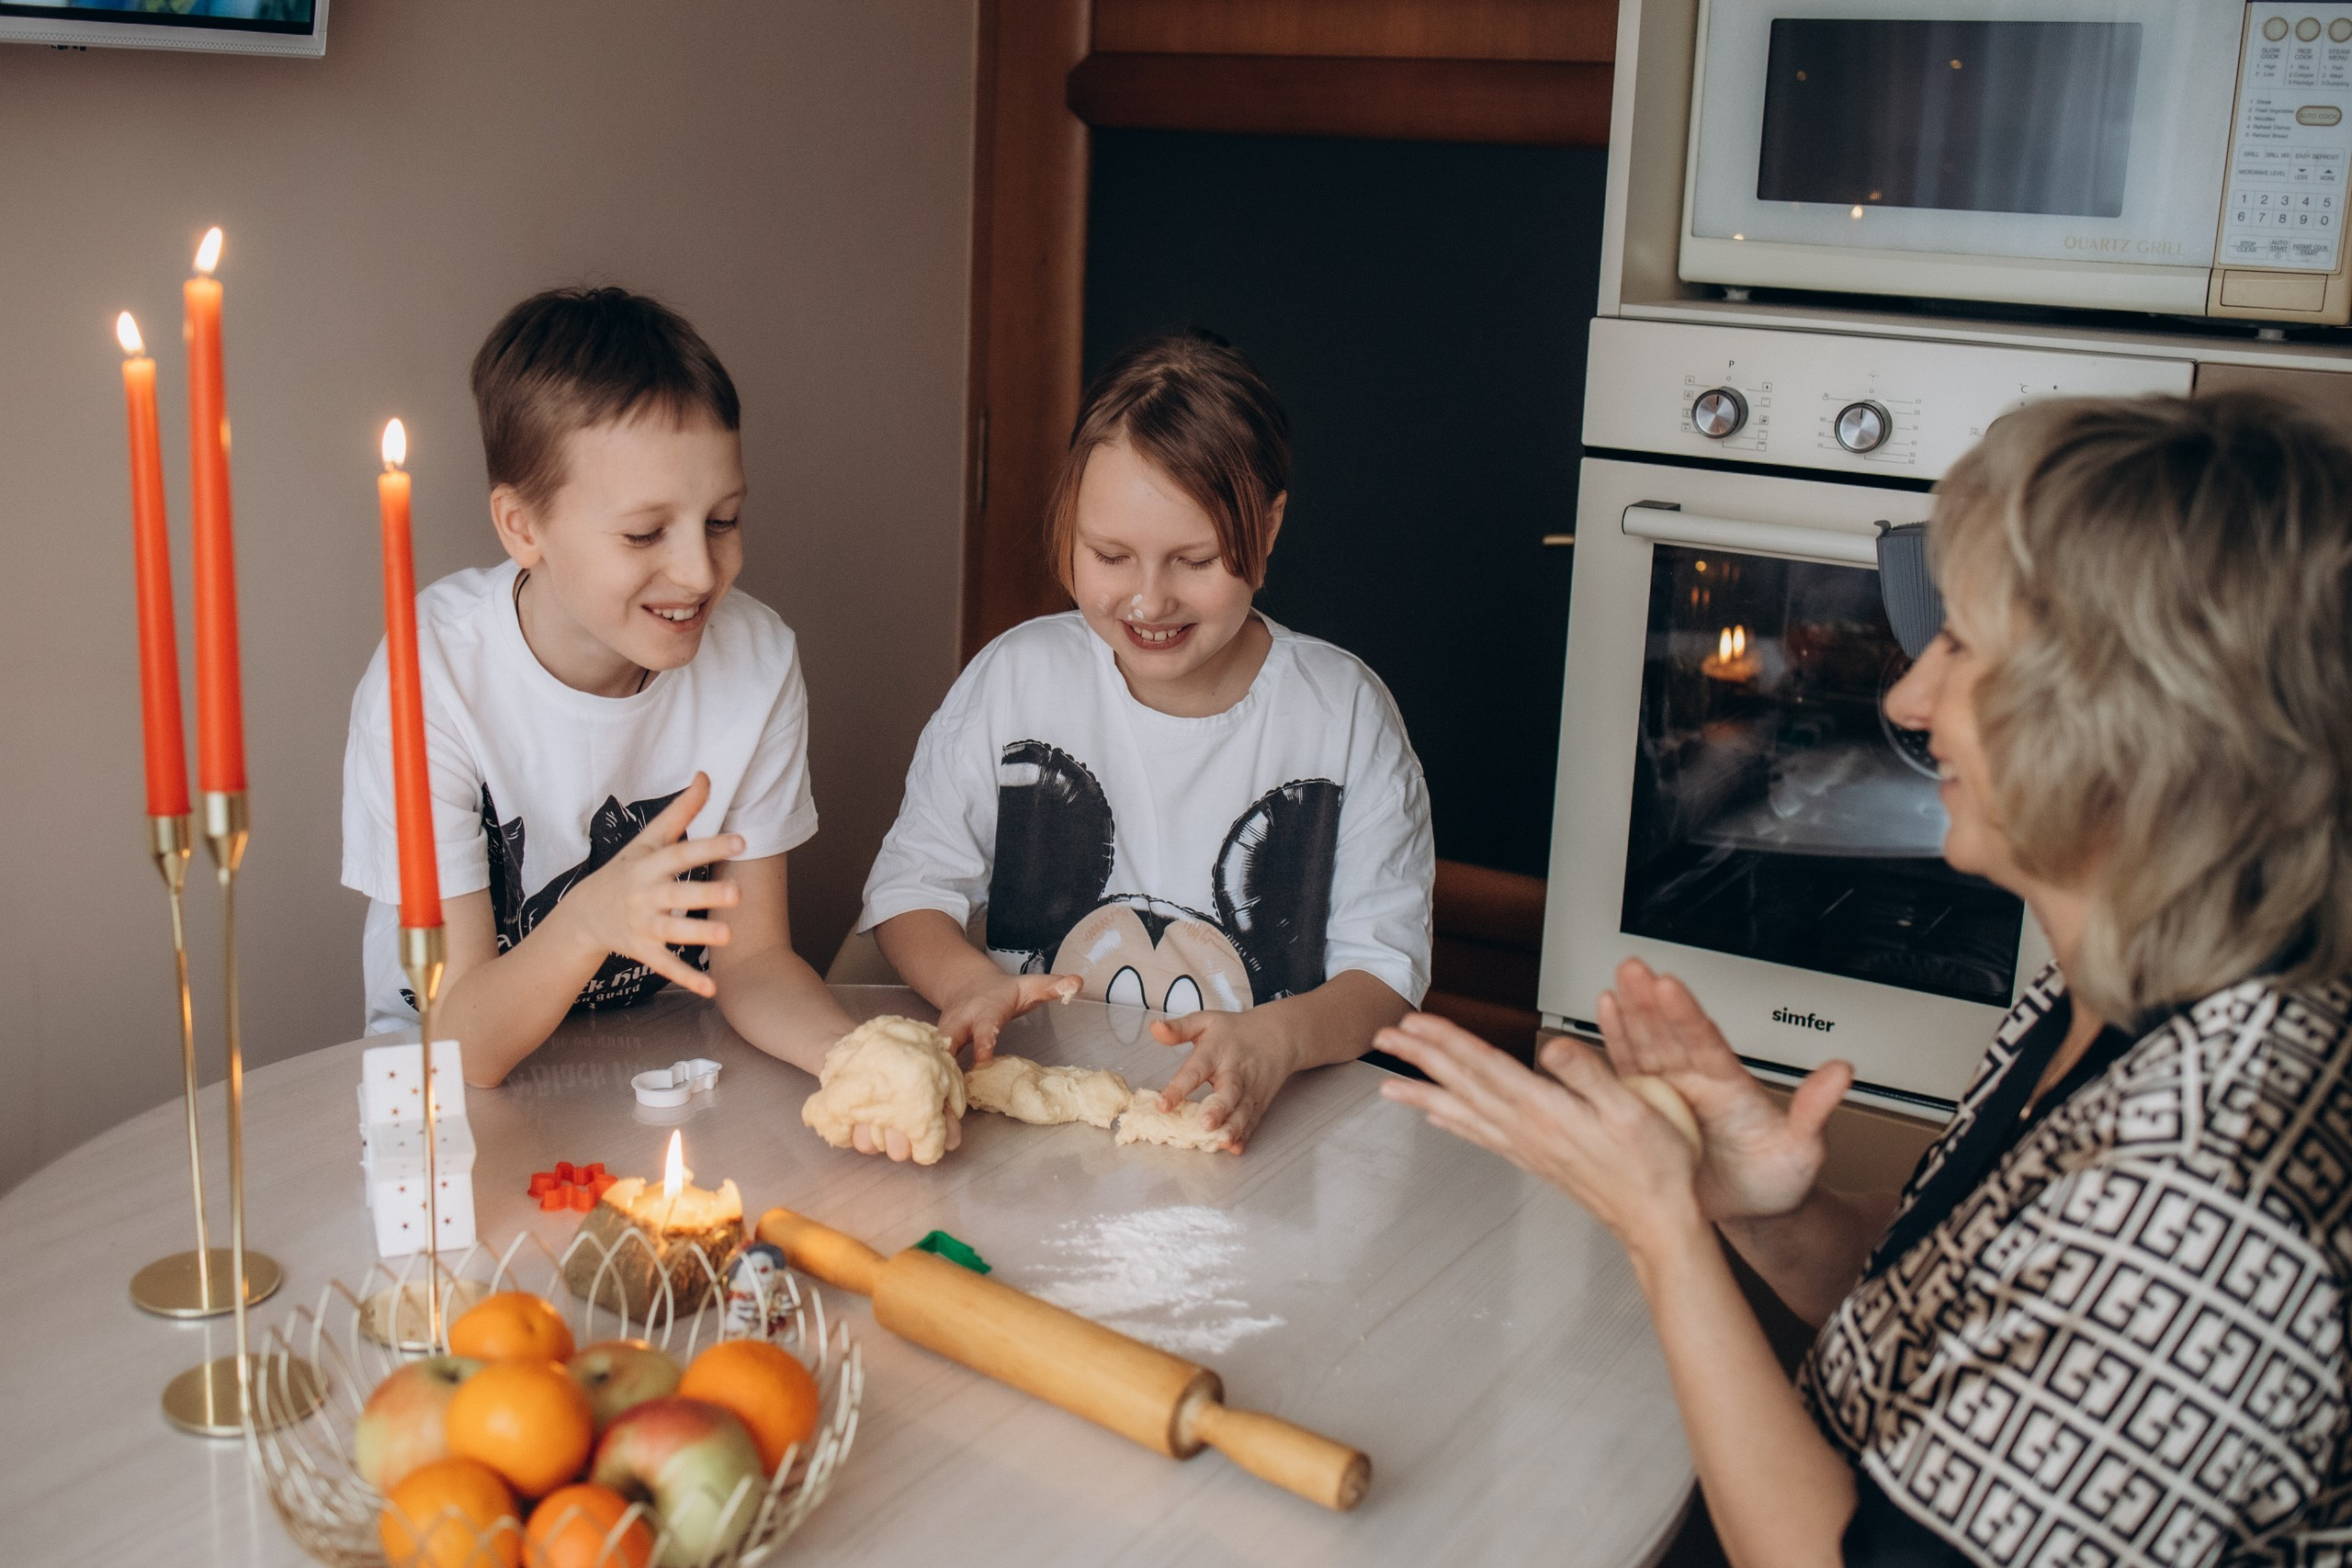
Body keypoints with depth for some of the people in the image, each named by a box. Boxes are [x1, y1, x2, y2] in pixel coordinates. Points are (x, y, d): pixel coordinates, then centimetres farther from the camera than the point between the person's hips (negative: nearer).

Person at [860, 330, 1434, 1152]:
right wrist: (969, 982, -17)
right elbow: (912, 884, 5)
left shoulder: (1346, 708, -4)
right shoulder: (1016, 676, 0)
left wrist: (1278, 1040, -24)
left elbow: (1385, 964, -3)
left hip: (1252, 1139, 2)